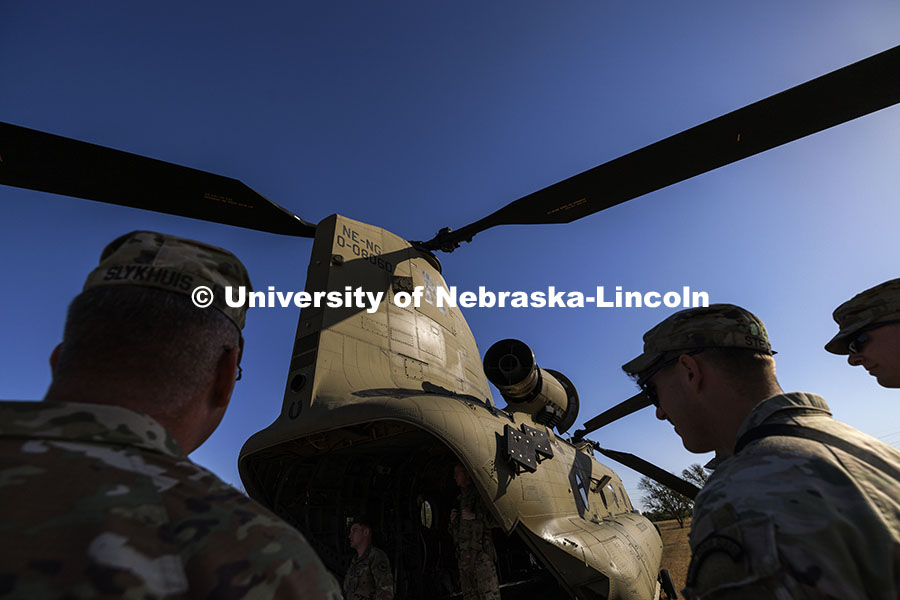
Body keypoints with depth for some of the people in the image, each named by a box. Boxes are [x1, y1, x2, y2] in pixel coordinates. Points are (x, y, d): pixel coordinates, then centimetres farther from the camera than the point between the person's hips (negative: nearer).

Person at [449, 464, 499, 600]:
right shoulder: (460, 499, 17)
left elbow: (496, 520, -11)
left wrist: (475, 516, -15)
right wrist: (453, 521, 5)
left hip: (481, 552, -7)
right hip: (464, 554, 7)